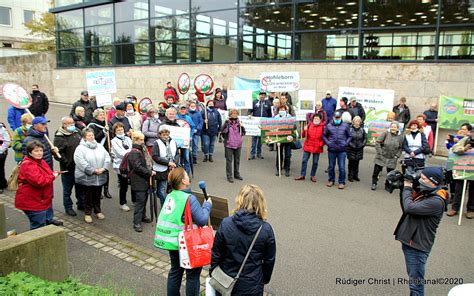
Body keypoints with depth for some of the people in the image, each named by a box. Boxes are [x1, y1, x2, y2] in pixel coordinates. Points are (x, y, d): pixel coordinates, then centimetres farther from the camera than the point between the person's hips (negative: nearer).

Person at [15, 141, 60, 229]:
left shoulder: (40, 161, 9)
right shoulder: (28, 165, -22)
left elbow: (46, 174, 26)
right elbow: (39, 181, -32)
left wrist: (53, 173, 3)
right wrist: (53, 176, -17)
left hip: (44, 199, 10)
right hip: (32, 202, -10)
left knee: (48, 222, 22)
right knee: (38, 226, -4)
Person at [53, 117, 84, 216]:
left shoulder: (77, 132, 7)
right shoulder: (59, 137, -12)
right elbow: (58, 153, -18)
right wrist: (67, 163, -20)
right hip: (68, 168, -6)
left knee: (80, 187, 18)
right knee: (67, 189, 8)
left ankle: (81, 204, 33)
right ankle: (68, 207, 21)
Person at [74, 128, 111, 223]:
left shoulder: (100, 147, 10)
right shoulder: (80, 148, -7)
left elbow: (107, 158, 4)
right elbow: (81, 163, -17)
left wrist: (103, 168, -12)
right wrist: (93, 171, -20)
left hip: (100, 177, 4)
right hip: (87, 178, -4)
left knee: (97, 196, 16)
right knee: (88, 196, 6)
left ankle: (98, 211, 32)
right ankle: (87, 213, 21)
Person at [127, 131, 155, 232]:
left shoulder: (142, 150, 13)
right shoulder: (133, 153, -17)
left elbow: (148, 162, 21)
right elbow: (138, 167, -24)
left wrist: (150, 171, 5)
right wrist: (150, 173, -17)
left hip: (145, 180, 9)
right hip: (138, 181, -9)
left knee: (144, 198, 18)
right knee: (140, 200, -8)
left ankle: (142, 216, 34)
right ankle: (137, 223, -2)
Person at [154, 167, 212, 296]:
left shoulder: (170, 196, 1)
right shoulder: (189, 198, -21)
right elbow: (202, 219, -22)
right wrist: (207, 205, -6)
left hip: (172, 241, 7)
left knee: (175, 270, 23)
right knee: (193, 273, 10)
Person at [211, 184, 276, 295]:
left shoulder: (226, 224, -17)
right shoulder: (266, 229, -16)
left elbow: (216, 254, -7)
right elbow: (269, 260, -4)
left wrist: (213, 274, 10)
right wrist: (265, 279, 14)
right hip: (252, 285, 0)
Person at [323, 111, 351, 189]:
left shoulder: (345, 126, 2)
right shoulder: (329, 126, 2)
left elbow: (349, 136, 8)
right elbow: (324, 135, 11)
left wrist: (346, 143, -6)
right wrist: (327, 142, -3)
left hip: (342, 150, -1)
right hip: (331, 150, 1)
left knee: (342, 167, 0)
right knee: (331, 166, 12)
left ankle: (342, 182, 13)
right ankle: (331, 180, 28)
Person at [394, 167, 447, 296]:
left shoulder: (436, 201, -20)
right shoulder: (424, 193, 7)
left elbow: (410, 208, -29)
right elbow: (406, 208, 13)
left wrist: (407, 189, -12)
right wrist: (405, 189, 0)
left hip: (417, 246, -9)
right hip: (408, 241, 9)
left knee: (416, 282, -2)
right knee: (412, 277, 24)